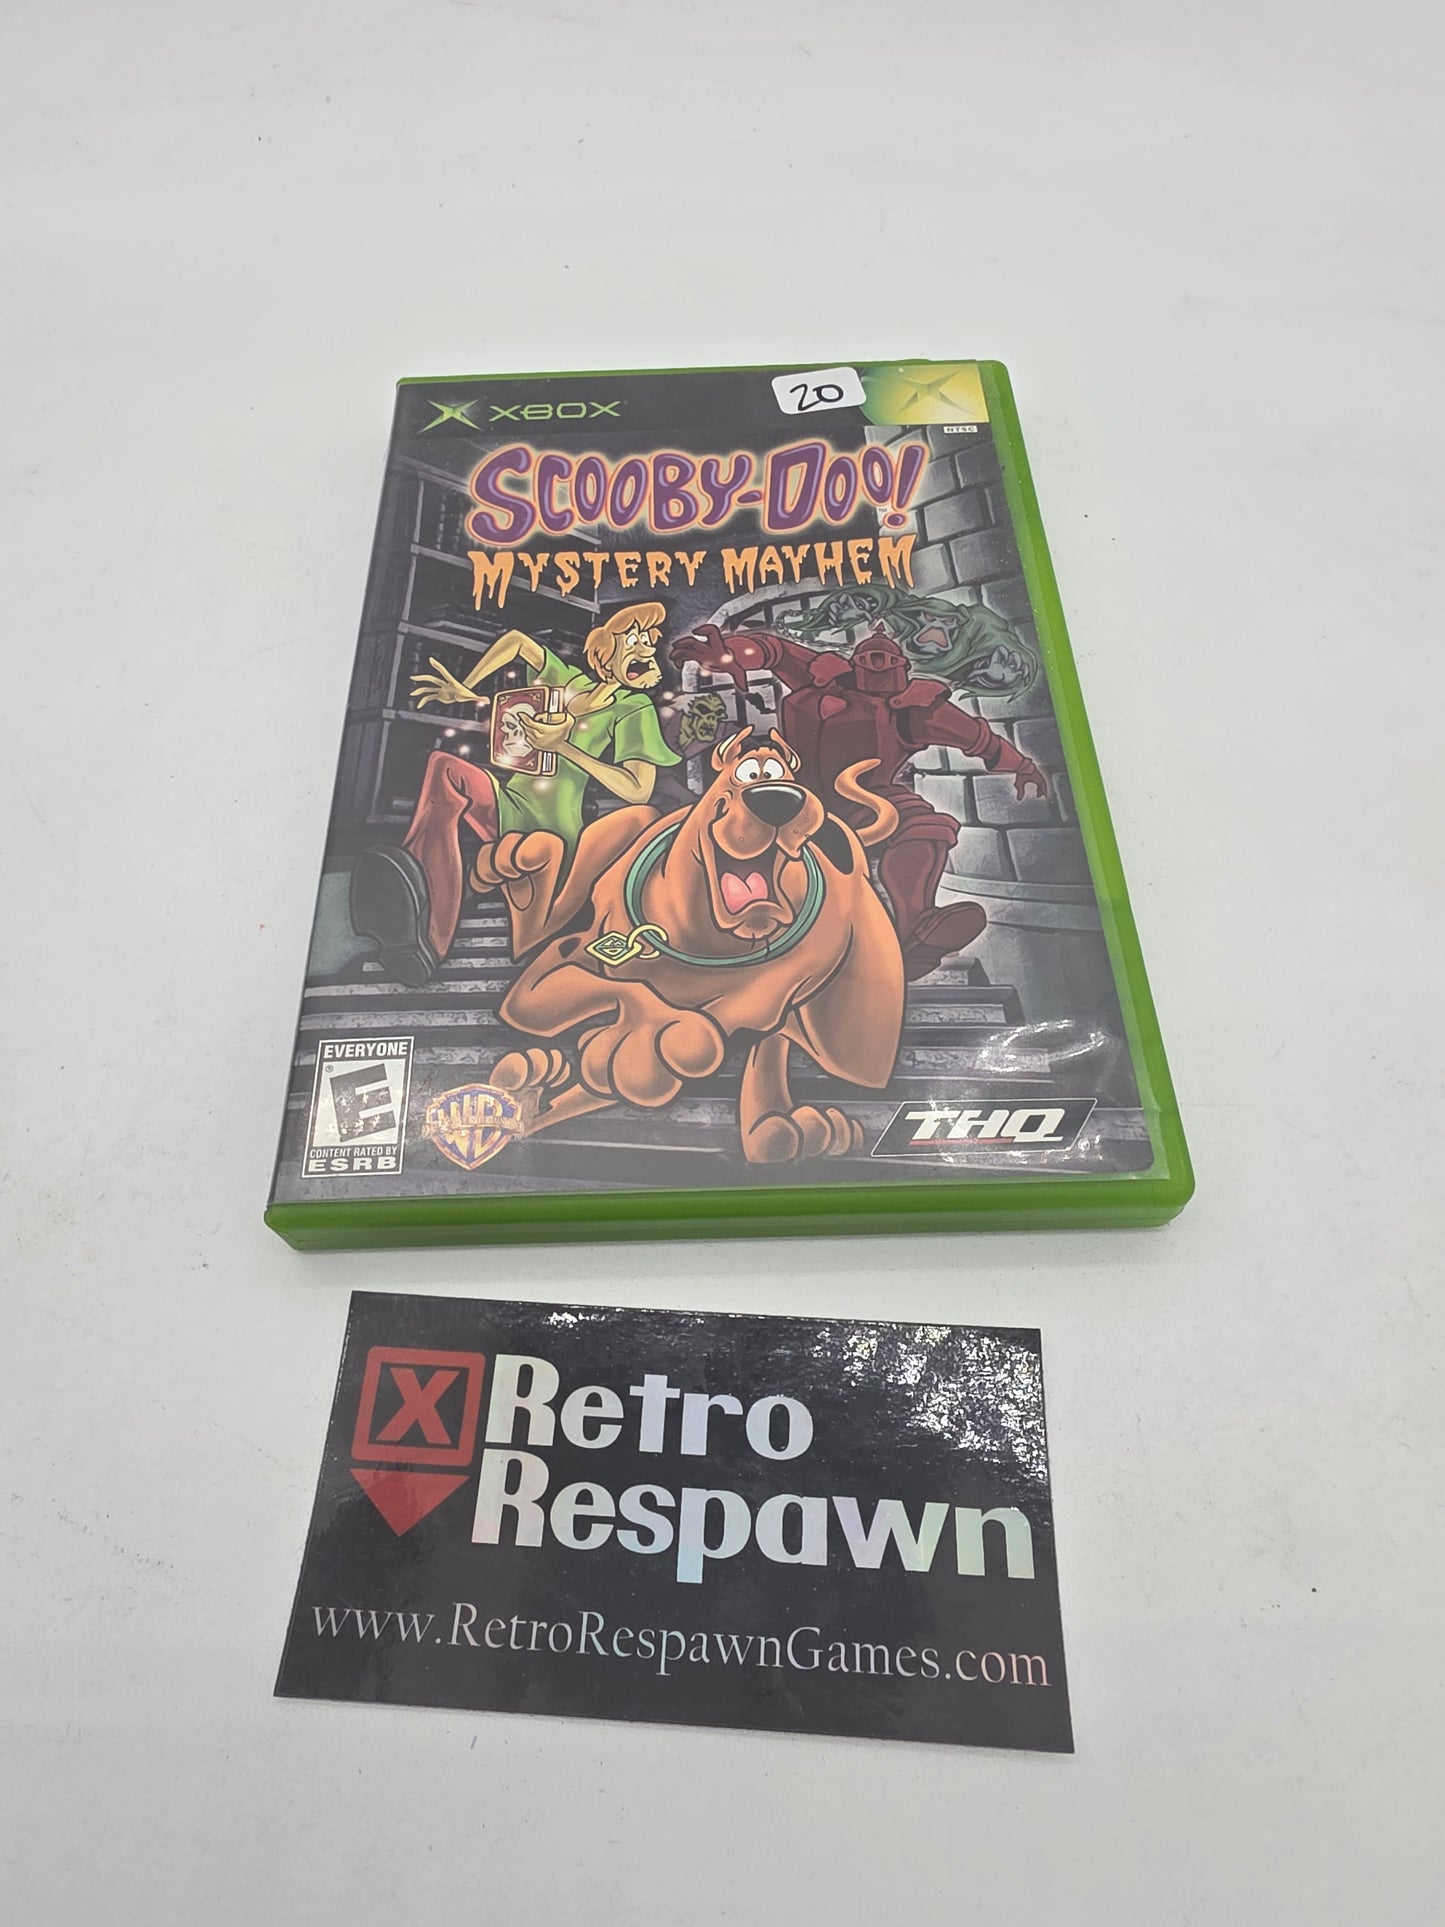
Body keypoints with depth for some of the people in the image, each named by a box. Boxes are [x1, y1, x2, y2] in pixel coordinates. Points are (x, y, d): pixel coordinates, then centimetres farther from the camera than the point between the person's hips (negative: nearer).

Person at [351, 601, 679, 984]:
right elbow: (516, 640, 35)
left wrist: (563, 747, -13)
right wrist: (464, 689, 23)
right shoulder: (570, 679, 19)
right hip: (512, 806, 5)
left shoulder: (634, 709, 4)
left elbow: (639, 791, -10)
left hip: (545, 830, -5)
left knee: (444, 769, -25)